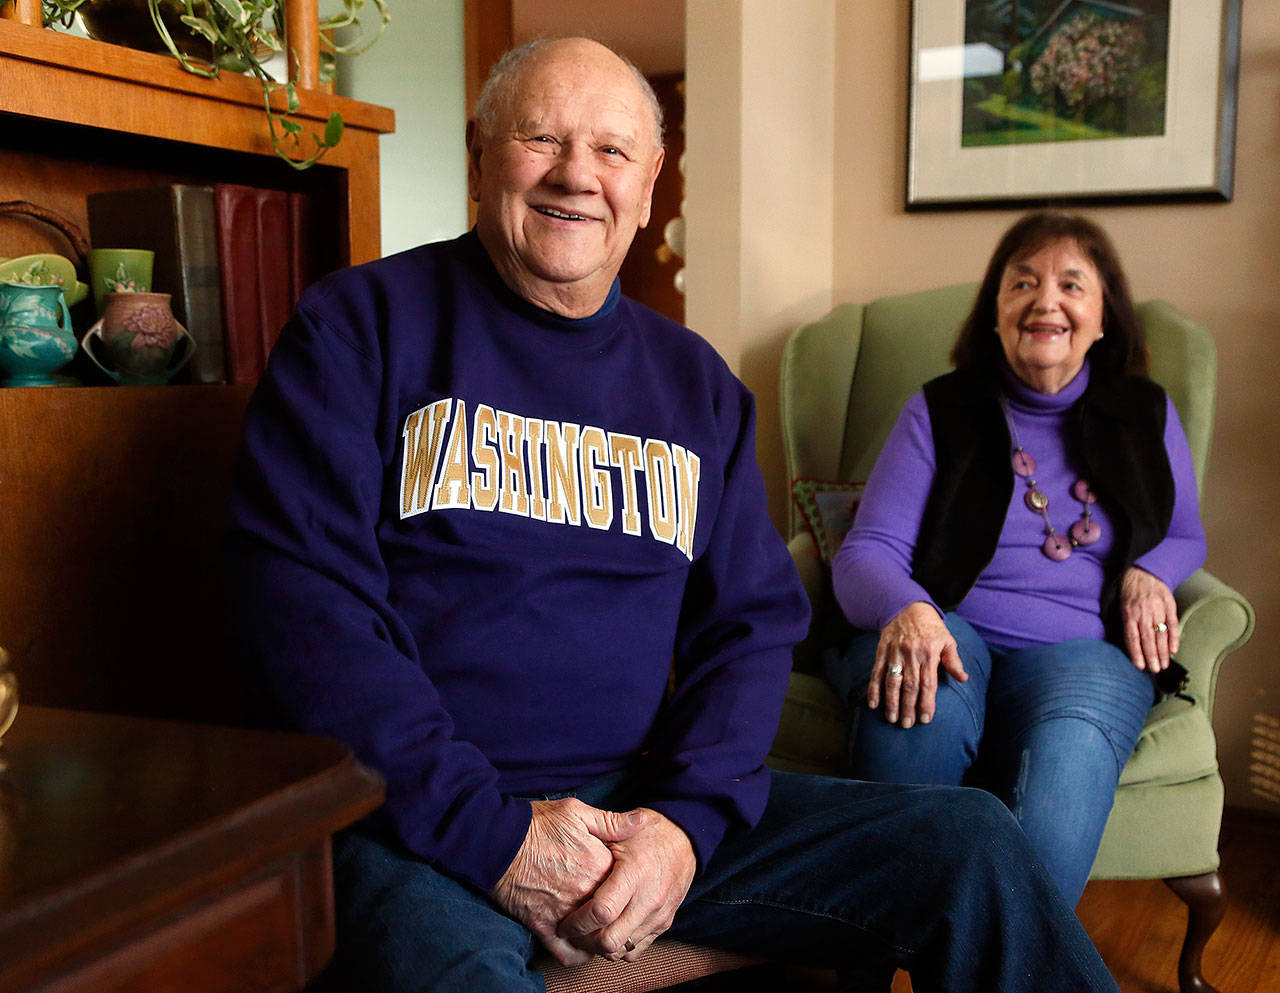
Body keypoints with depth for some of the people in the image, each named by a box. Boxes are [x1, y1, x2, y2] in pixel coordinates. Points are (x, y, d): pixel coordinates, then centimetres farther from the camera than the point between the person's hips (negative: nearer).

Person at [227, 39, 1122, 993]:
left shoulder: (697, 382, 13)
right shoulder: (362, 324, -1)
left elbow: (755, 619, 10)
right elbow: (301, 600, -10)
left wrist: (688, 818, -9)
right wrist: (492, 834, -17)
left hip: (652, 801, 5)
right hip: (417, 824, -4)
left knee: (973, 844, -6)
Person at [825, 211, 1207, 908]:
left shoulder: (1147, 417, 18)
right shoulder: (938, 411, 11)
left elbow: (1186, 536, 31)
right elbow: (865, 553, 2)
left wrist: (1148, 572, 5)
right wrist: (906, 609, -23)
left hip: (1080, 648, 1)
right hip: (943, 631, -1)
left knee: (1066, 752, -36)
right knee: (919, 709, -38)